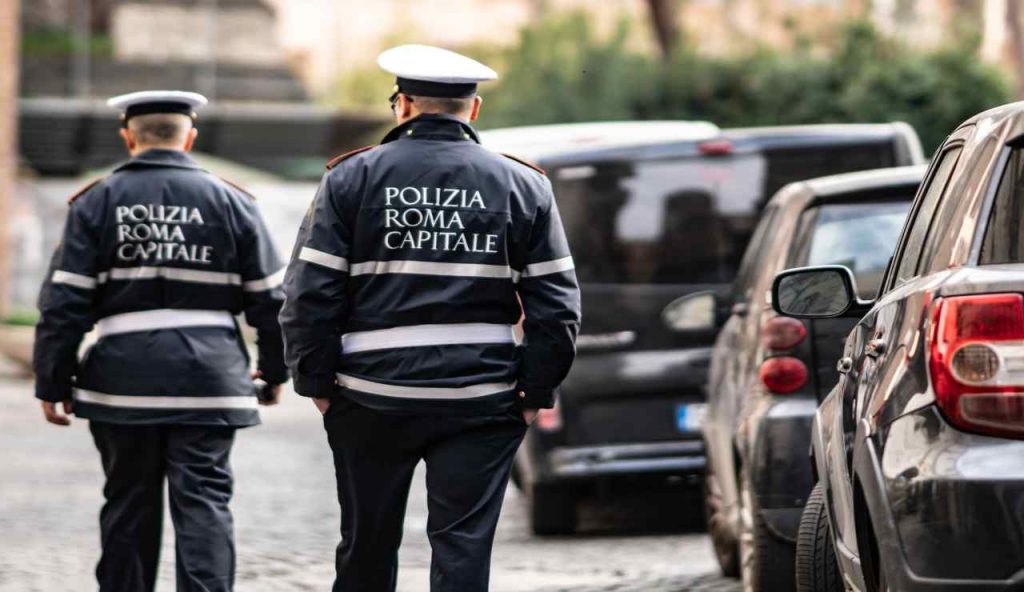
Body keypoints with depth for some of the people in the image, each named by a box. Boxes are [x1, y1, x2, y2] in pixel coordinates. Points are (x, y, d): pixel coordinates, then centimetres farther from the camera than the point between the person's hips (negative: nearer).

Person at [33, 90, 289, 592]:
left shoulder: (96, 203, 3)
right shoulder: (231, 203, 4)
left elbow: (63, 304, -1)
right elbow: (270, 299, 7)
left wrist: (53, 382, 5)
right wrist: (274, 370, 21)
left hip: (123, 379, 1)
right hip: (207, 380, -1)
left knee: (129, 503, 11)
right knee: (204, 502, -2)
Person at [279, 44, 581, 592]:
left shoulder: (351, 178, 1)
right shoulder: (524, 186, 4)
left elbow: (309, 291, -3)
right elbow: (556, 304, 1)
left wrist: (315, 381, 5)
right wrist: (536, 392, 7)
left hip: (372, 394, 0)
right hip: (480, 400, 0)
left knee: (367, 547, 13)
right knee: (463, 547, -1)